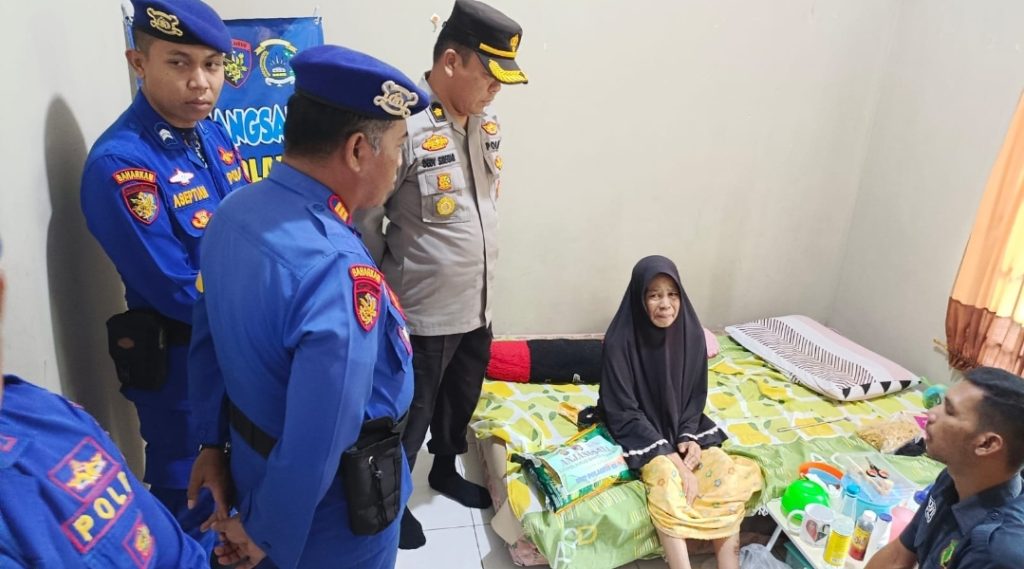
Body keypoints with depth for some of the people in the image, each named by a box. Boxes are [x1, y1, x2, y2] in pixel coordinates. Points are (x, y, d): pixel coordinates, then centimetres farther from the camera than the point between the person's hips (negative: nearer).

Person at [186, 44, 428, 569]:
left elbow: (206, 341, 3)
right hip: (332, 501, -7)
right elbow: (317, 442, -34)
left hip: (253, 460, 7)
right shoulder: (339, 273, -35)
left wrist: (215, 441, 15)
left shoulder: (234, 211, -8)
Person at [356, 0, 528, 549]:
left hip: (477, 304, 7)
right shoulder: (404, 126, -24)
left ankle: (445, 471, 51)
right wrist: (387, 290, -6)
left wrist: (481, 290, 17)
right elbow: (365, 220, -18)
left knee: (462, 399, 25)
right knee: (411, 414, 13)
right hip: (423, 312, -7)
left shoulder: (486, 124, 1)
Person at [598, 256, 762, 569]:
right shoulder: (620, 341, -22)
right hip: (639, 431, -4)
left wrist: (689, 438, -14)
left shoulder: (692, 333, -9)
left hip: (682, 427, 5)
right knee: (668, 484, -31)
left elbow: (696, 396, 3)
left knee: (729, 476, -17)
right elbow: (625, 413, -19)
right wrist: (671, 458, -24)